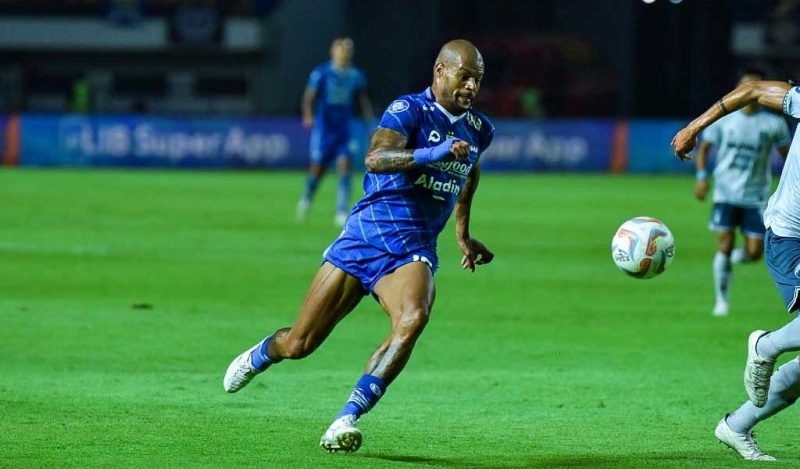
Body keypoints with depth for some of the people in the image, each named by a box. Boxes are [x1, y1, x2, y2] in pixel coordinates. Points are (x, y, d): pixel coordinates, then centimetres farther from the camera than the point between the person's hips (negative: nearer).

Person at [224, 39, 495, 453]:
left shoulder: (479, 131, 13)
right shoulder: (409, 109, -8)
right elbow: (375, 158, -27)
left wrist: (462, 234, 39)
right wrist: (433, 153, -39)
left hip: (413, 250, 3)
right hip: (366, 233, -3)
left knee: (412, 319, -32)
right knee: (298, 345, 2)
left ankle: (348, 418, -29)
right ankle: (260, 355, 40)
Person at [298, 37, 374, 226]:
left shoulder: (356, 76, 3)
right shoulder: (321, 73, -8)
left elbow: (364, 101, 14)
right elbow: (309, 97, -9)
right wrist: (308, 116, -27)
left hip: (344, 129, 3)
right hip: (323, 127, -3)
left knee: (345, 167, -12)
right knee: (318, 169, 2)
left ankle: (341, 213, -12)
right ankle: (306, 199, 32)